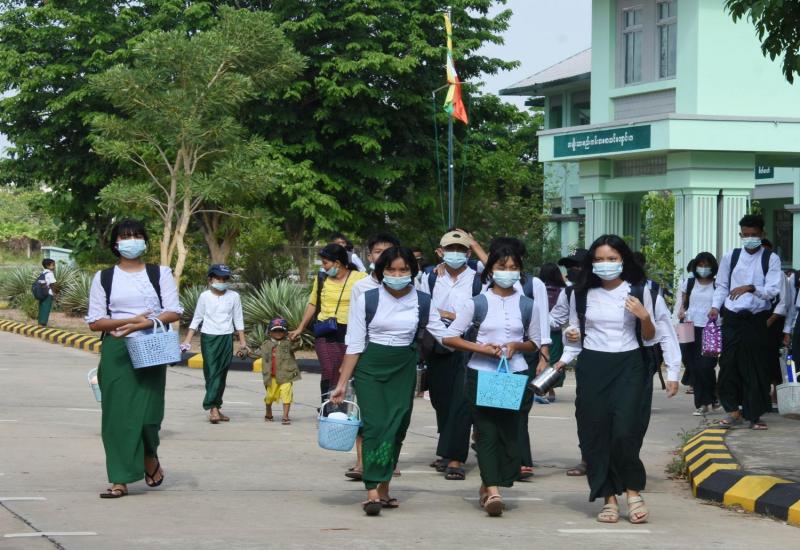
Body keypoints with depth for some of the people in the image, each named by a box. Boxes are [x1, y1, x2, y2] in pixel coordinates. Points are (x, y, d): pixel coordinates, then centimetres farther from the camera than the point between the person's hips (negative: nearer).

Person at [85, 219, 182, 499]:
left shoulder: (160, 274, 9)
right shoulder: (104, 278, 9)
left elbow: (174, 312, 1)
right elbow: (95, 321, 3)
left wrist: (145, 324, -15)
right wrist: (129, 320, -11)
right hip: (116, 352, 0)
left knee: (147, 411, -8)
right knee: (117, 413, -6)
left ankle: (150, 457, 24)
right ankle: (120, 480, -4)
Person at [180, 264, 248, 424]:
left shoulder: (233, 296, 3)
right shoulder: (205, 296, 1)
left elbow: (238, 320, 9)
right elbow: (196, 319, 6)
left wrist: (242, 342, 6)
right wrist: (188, 340, 1)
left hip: (226, 338, 2)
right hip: (209, 338, -2)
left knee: (221, 374, 4)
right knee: (211, 372, -9)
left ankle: (215, 408, 10)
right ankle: (213, 408, -17)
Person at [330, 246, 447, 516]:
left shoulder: (422, 302, 2)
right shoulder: (367, 300, -3)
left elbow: (445, 336, 1)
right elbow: (354, 345, -2)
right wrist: (342, 384, -3)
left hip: (403, 371, 2)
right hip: (370, 370, -2)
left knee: (396, 430, 2)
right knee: (375, 427, -13)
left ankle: (383, 488, 14)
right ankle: (372, 492, -20)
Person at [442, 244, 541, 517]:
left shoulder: (527, 305, 7)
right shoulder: (477, 303, 1)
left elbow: (535, 342, 17)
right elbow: (449, 337, -1)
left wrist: (516, 346, -5)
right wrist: (481, 348, -13)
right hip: (481, 373, -2)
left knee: (510, 431, 0)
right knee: (487, 431, -9)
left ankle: (488, 486, 15)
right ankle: (493, 491, -16)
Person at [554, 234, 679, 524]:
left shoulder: (640, 292, 1)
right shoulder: (581, 294, 7)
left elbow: (650, 338, 6)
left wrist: (645, 318, -13)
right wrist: (563, 360, 3)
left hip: (629, 367, -2)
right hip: (592, 368, 3)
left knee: (625, 432, -14)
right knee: (595, 434, -1)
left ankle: (632, 491, 7)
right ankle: (609, 498, 8)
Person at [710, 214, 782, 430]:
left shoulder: (771, 259, 1)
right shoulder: (731, 257, 7)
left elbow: (773, 290, -8)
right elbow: (722, 286, 13)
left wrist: (751, 288, -24)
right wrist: (715, 307, -3)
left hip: (758, 320, -1)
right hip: (733, 319, 1)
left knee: (757, 368, 2)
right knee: (729, 364, -2)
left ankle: (753, 415, 10)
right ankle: (733, 410, 10)